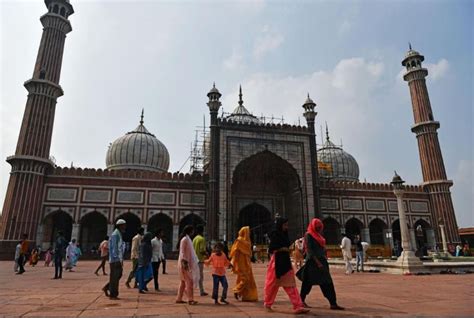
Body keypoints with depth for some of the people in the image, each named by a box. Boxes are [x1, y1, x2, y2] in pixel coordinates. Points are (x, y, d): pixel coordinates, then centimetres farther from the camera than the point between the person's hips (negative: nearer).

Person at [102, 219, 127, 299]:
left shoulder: (119, 234, 16)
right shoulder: (115, 234, -14)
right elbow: (114, 248, -19)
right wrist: (116, 259, -22)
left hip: (118, 259, 10)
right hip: (115, 259, -10)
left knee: (119, 275, 13)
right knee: (114, 277, -2)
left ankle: (106, 288, 23)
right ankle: (113, 294, 6)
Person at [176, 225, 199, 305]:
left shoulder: (188, 239, 15)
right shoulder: (185, 239, -13)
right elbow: (182, 252, -17)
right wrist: (184, 263, -21)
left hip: (188, 263, 10)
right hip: (185, 263, -10)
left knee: (183, 281, 12)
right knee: (189, 281, -8)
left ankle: (179, 299, 18)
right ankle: (190, 299, -5)